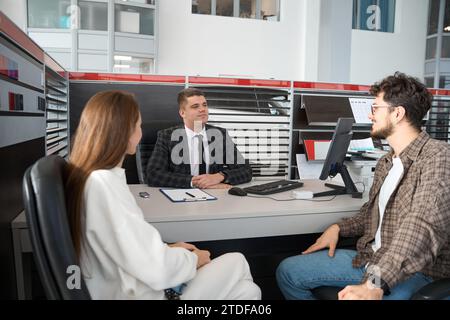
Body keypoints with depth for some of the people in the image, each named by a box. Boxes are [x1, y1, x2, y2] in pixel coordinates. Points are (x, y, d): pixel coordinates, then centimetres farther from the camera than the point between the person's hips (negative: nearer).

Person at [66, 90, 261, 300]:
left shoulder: (87, 178, 4)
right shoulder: (103, 183, -27)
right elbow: (157, 270, -28)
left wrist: (167, 249, 6)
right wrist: (193, 258, -9)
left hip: (134, 285, 9)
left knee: (248, 290, 13)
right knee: (236, 262, 6)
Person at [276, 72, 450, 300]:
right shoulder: (386, 163, 13)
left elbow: (423, 229, -30)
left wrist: (375, 285, -41)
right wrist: (338, 228, 5)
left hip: (418, 272, -8)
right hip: (374, 260, 8)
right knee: (288, 271, 3)